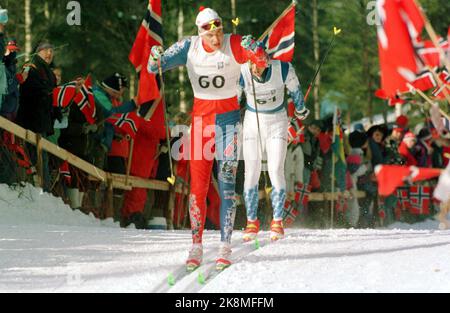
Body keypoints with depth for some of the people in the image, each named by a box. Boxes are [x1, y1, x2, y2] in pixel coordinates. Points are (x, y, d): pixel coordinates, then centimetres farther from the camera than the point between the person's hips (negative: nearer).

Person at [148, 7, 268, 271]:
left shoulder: (234, 45, -11)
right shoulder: (189, 47, -4)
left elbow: (263, 61, -18)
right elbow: (155, 67, -3)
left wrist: (253, 49, -38)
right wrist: (155, 59, -27)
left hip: (228, 117, -2)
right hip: (201, 117, 2)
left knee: (227, 180, -11)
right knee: (198, 184, 1)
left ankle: (226, 246, -10)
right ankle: (197, 246, 9)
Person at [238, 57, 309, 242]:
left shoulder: (283, 70, -22)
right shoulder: (241, 74, -22)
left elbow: (294, 90, 0)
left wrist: (300, 109, 17)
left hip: (277, 123, -1)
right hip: (252, 123, 1)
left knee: (276, 171, -11)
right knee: (251, 173, -2)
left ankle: (277, 221, 0)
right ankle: (252, 221, 12)